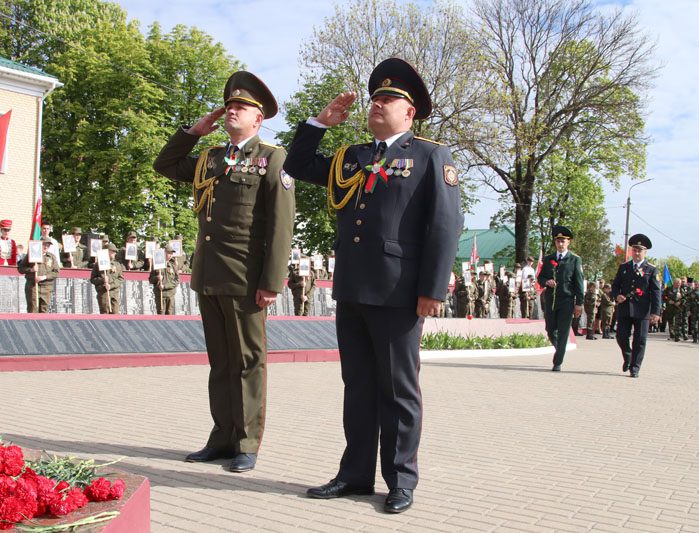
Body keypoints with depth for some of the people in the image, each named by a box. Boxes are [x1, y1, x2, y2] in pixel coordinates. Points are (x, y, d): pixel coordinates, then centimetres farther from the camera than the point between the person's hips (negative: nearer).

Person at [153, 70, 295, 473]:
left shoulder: (271, 158, -3)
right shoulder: (208, 159, 17)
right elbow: (165, 165, 30)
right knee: (219, 362, 12)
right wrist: (194, 131, 17)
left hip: (244, 278, -6)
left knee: (248, 362, 3)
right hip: (208, 276, 6)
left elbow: (281, 225, -10)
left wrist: (271, 282, -16)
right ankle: (222, 438, 21)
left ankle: (247, 445, 12)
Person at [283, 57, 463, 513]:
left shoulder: (431, 156, 1)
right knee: (358, 387, 12)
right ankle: (356, 473, 22)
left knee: (398, 391, 4)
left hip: (397, 295, -6)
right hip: (350, 292, 6)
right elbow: (297, 166, 27)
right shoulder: (350, 158, 19)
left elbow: (446, 225, -8)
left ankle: (401, 480, 15)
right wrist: (322, 122, 15)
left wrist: (433, 290, -15)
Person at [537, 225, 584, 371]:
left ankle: (557, 363, 1)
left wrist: (579, 303, -7)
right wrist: (546, 282, -10)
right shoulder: (548, 259, 12)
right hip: (550, 300, 4)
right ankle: (559, 350, 36)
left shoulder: (575, 259, 2)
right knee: (550, 330, 10)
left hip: (566, 301, -3)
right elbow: (540, 277, 15)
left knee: (563, 332, -4)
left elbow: (579, 283, -1)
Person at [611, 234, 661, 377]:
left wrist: (655, 312, -10)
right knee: (621, 337, 3)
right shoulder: (623, 267, 12)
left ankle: (634, 368, 9)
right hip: (624, 309, 2)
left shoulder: (652, 270, 3)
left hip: (642, 311, -2)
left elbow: (656, 292, -2)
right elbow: (615, 285, 15)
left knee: (640, 340, -1)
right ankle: (627, 357, 31)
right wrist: (617, 296, -8)